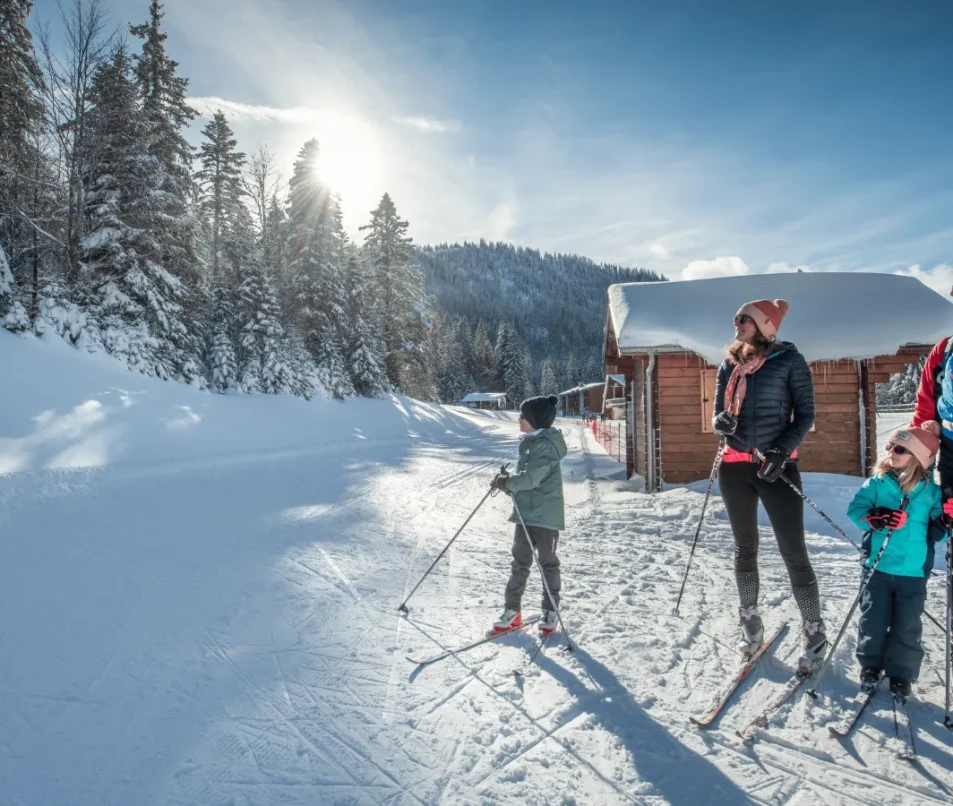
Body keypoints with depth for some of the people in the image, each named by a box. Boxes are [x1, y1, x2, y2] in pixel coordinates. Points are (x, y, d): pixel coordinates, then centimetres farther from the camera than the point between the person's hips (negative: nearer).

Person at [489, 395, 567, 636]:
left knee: (548, 563, 7)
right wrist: (508, 480, 1)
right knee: (520, 563, 11)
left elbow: (531, 478, -26)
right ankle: (512, 611, 19)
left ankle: (550, 613, 20)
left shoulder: (546, 445, -17)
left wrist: (506, 482, -15)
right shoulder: (530, 442, 11)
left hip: (545, 514, -8)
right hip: (525, 513, 8)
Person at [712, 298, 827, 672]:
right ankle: (750, 623, 28)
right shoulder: (729, 365, 9)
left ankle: (814, 634, 12)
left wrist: (782, 450, -18)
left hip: (777, 466, -4)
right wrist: (722, 422, -14)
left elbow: (805, 414, -4)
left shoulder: (790, 360, -3)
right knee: (745, 548, 13)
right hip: (734, 466, 4)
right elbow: (719, 415, 10)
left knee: (794, 553, -3)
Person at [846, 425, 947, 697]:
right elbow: (855, 509, -7)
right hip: (878, 567, 0)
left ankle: (901, 673, 25)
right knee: (873, 620, 7)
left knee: (907, 626, 8)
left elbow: (938, 525, 6)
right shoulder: (877, 483, -2)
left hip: (913, 572, 0)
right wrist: (875, 518, -25)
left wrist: (945, 525, -16)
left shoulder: (931, 491, -1)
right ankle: (870, 665, 27)